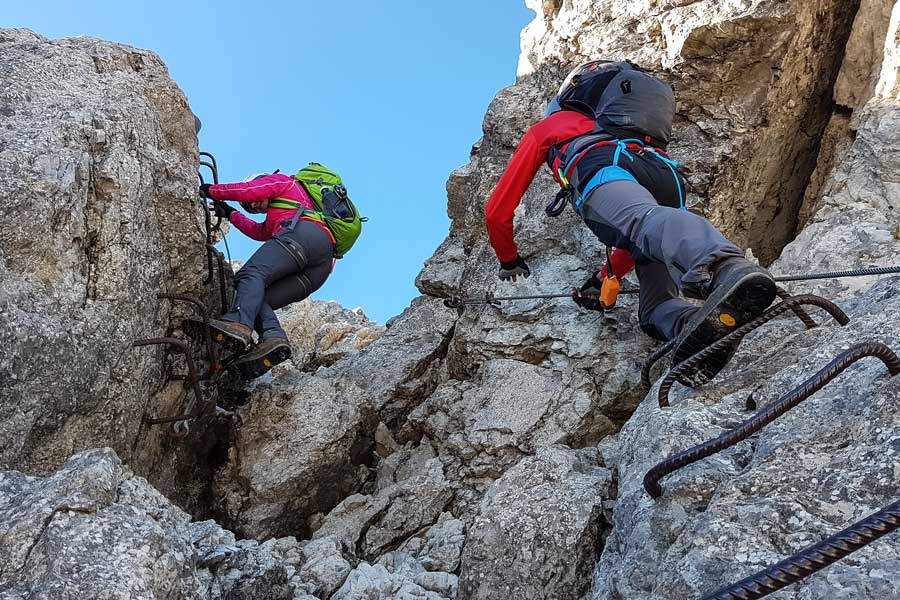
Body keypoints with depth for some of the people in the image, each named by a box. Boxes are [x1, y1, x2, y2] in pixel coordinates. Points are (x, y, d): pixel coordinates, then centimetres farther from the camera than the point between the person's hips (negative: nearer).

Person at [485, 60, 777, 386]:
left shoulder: (546, 126, 38)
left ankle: (726, 267, -66)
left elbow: (497, 211, 35)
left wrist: (509, 260, 51)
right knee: (656, 308, 0)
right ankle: (707, 326, -33)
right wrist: (605, 278, 56)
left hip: (604, 168, -5)